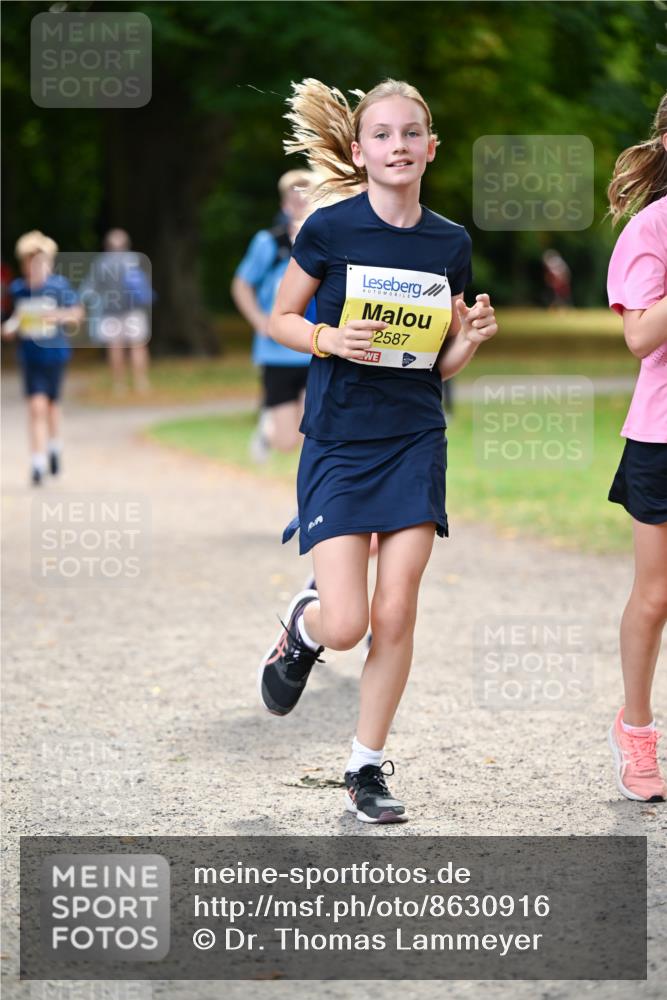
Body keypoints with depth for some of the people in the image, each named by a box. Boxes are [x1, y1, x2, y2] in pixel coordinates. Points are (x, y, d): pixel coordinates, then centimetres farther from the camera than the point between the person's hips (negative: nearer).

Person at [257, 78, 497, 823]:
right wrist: (330, 339, -16)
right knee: (346, 626, -9)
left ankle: (367, 769, 13)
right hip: (338, 444, -3)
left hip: (414, 442, 3)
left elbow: (443, 364, 10)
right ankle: (302, 628, 28)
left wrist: (473, 337, -11)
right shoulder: (330, 230, -7)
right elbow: (280, 319, 3)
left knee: (395, 616, -2)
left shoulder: (450, 244, 3)